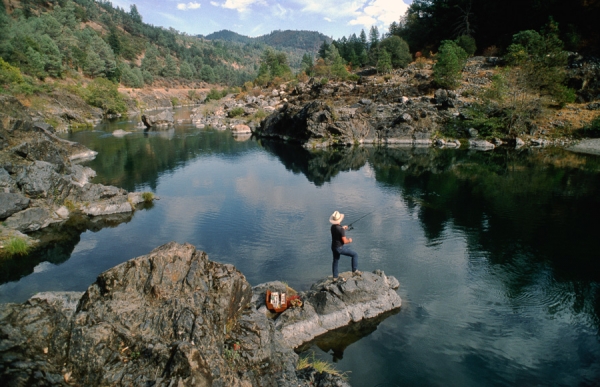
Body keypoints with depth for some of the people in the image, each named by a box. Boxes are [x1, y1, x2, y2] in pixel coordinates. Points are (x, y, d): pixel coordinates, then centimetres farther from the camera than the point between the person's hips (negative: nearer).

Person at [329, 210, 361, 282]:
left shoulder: (332, 227, -3)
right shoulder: (341, 229, -27)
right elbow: (344, 241, -24)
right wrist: (349, 240, -3)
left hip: (334, 247, 8)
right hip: (340, 248, -8)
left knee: (335, 261, 22)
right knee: (355, 254, 6)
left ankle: (335, 277, 33)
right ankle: (355, 271, 8)